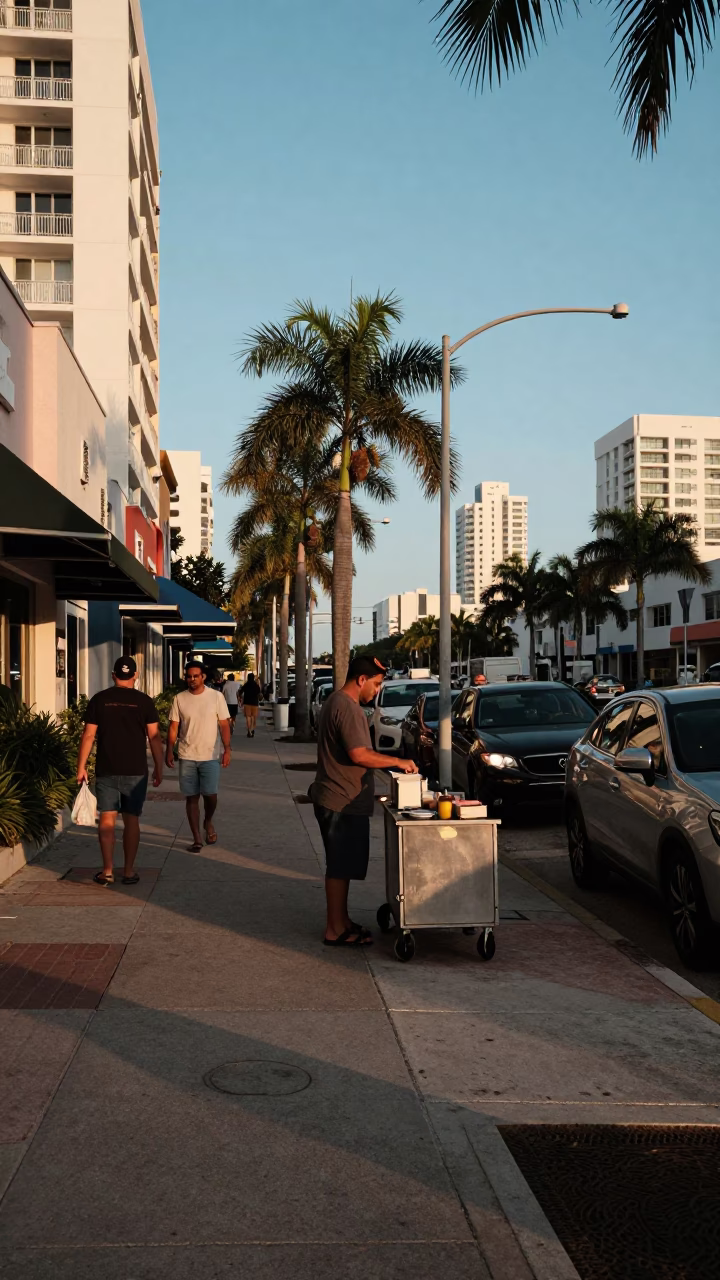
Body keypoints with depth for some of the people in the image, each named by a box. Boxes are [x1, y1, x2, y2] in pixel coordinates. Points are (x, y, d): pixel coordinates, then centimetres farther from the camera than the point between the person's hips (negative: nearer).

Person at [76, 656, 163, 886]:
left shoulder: (99, 700, 0)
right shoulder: (144, 701, -2)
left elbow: (88, 735, -2)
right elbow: (154, 737, -3)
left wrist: (81, 767, 5)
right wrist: (159, 768, 5)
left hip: (106, 770, 0)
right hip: (135, 771, 0)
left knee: (107, 818, 4)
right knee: (131, 819, 7)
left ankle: (107, 871, 3)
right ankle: (129, 871, 9)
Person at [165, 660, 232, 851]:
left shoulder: (216, 697, -3)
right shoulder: (179, 699, 2)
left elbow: (224, 725, -1)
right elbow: (174, 727, 4)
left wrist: (227, 749, -8)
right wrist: (170, 751, -5)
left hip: (210, 756, -1)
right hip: (187, 757, 2)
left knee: (210, 794, -6)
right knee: (191, 797, 4)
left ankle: (208, 822, 26)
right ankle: (197, 839, 12)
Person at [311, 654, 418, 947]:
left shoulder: (338, 702, 15)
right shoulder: (347, 707, -19)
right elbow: (359, 755, -25)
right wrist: (397, 762, -16)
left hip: (339, 800, 11)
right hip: (343, 802, -11)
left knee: (342, 866, 17)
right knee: (340, 867, -3)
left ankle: (341, 922, 25)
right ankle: (335, 930, 4)